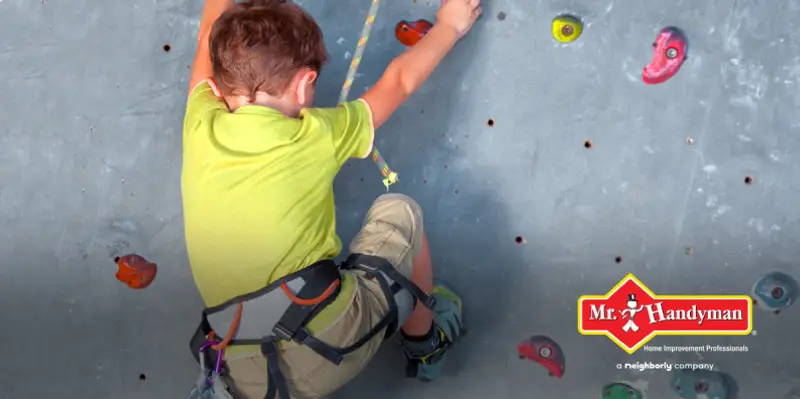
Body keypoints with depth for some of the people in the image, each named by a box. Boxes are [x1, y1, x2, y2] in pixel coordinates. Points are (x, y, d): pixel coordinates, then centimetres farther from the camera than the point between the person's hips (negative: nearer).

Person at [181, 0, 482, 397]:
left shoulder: (199, 128, -3)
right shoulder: (317, 136, -9)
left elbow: (211, 37, 18)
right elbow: (398, 80, 9)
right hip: (336, 351, -3)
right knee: (397, 211, 19)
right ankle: (424, 341, 35)